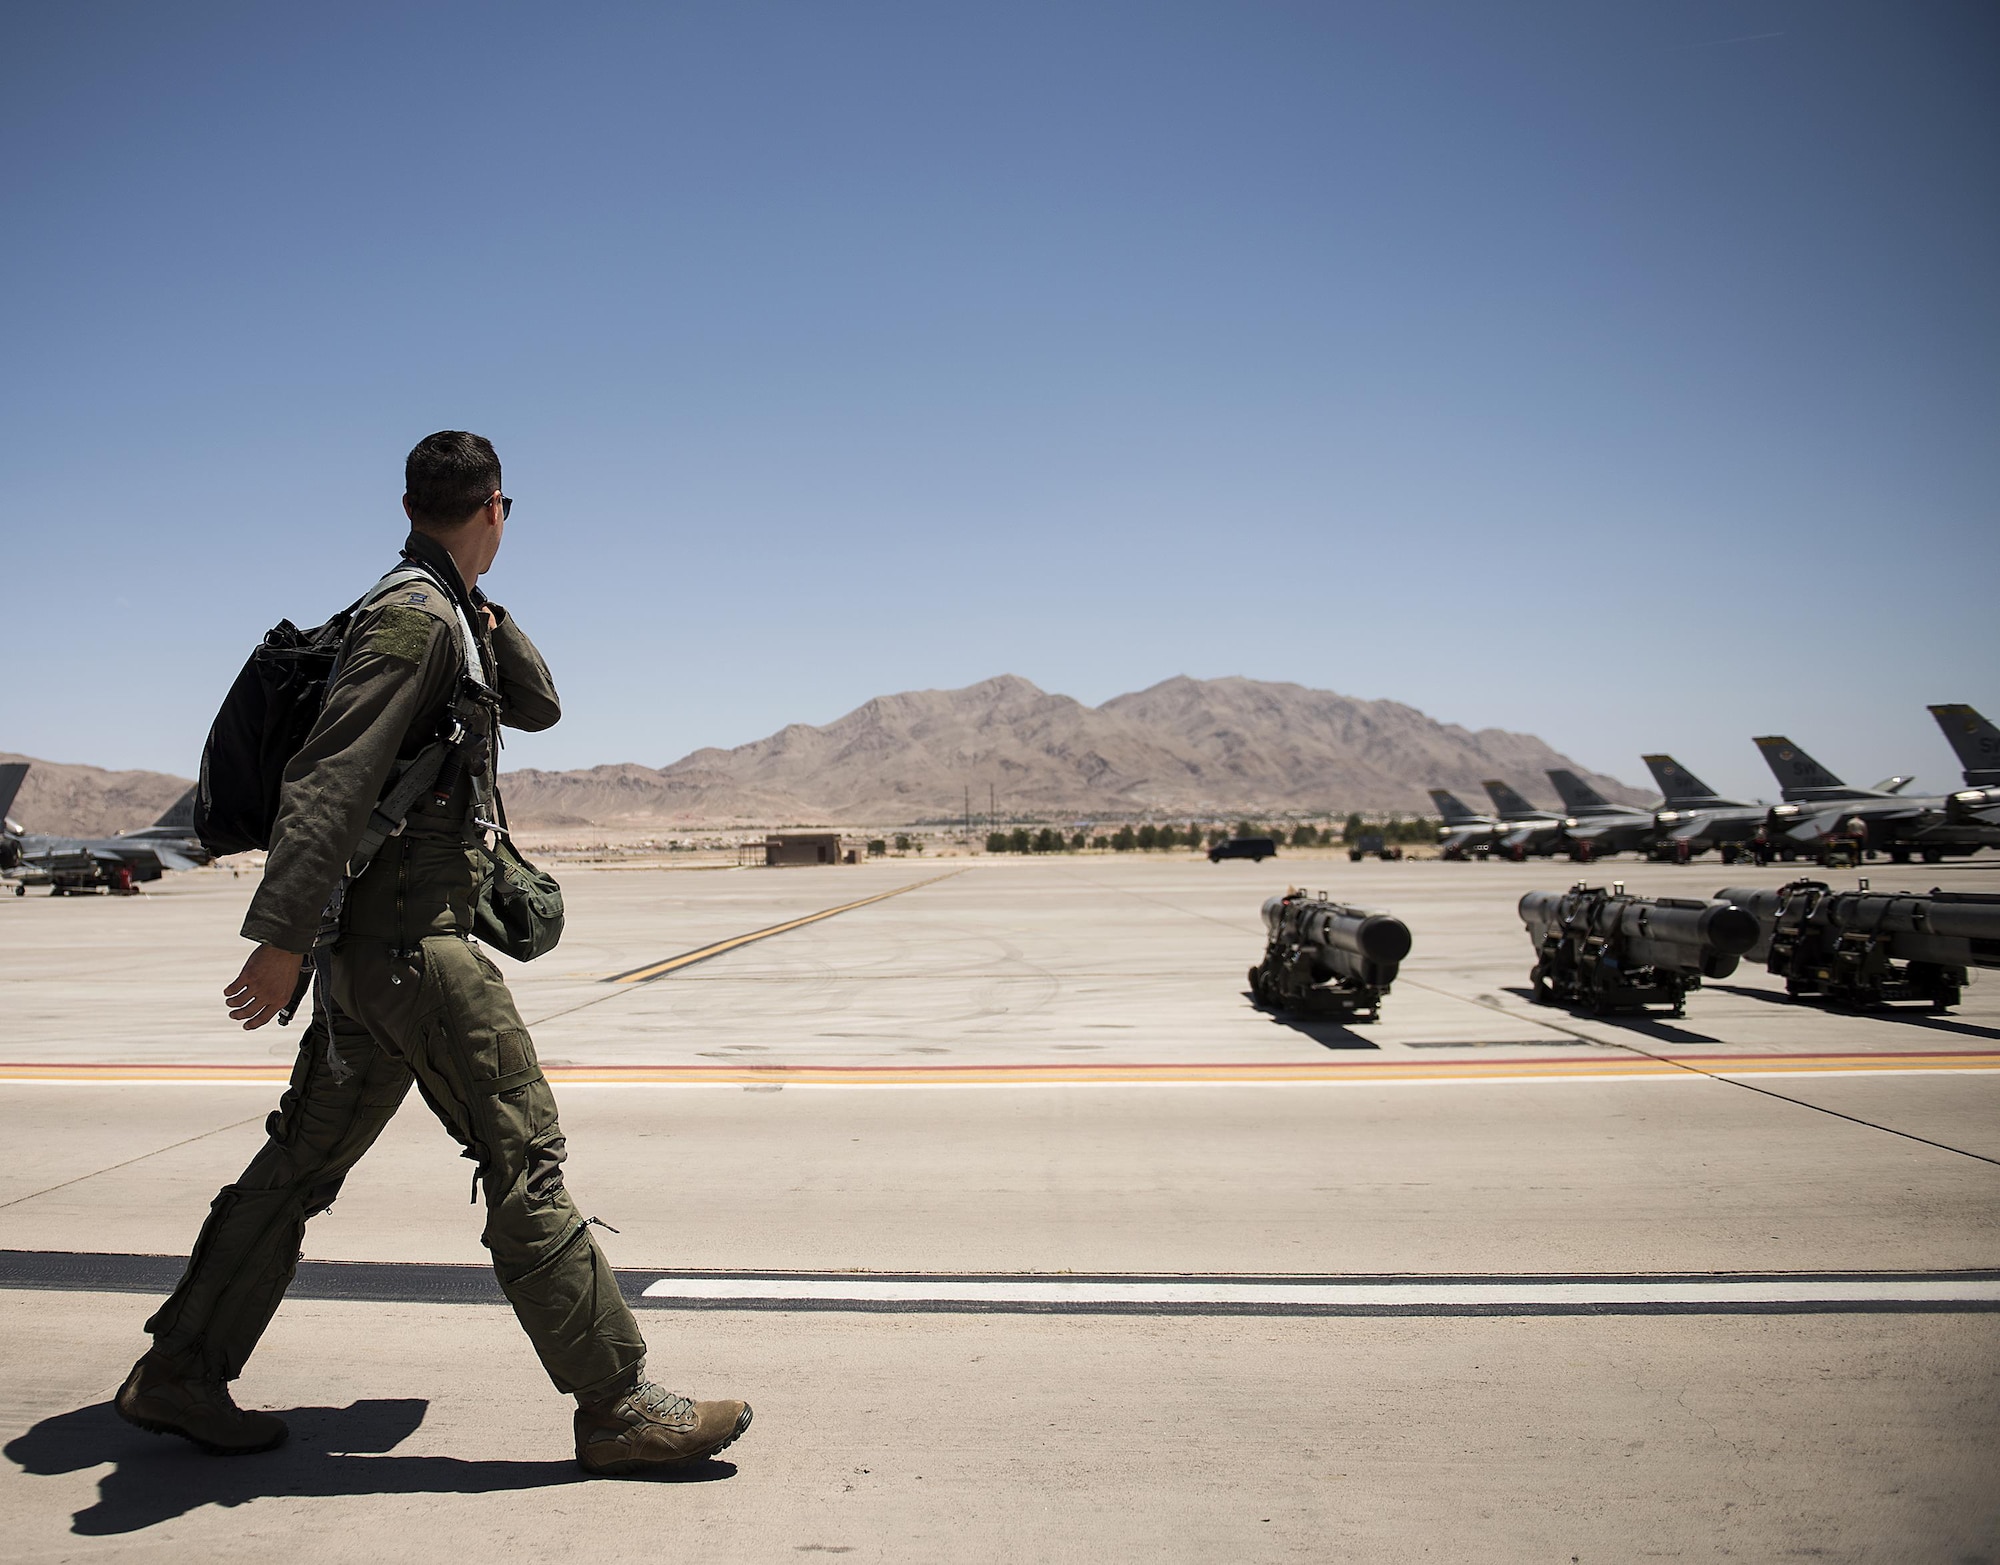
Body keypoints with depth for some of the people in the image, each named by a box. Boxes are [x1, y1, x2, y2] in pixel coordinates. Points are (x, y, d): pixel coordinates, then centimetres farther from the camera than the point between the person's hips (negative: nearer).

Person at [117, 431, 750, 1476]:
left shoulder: (448, 620, 17)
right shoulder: (414, 616, -13)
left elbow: (537, 707, 22)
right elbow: (327, 781, -20)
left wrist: (485, 614, 11)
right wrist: (282, 937, -23)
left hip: (375, 945, 10)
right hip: (409, 938, -10)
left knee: (306, 1159, 16)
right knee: (524, 1160, -8)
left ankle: (177, 1374, 27)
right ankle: (617, 1406, -2)